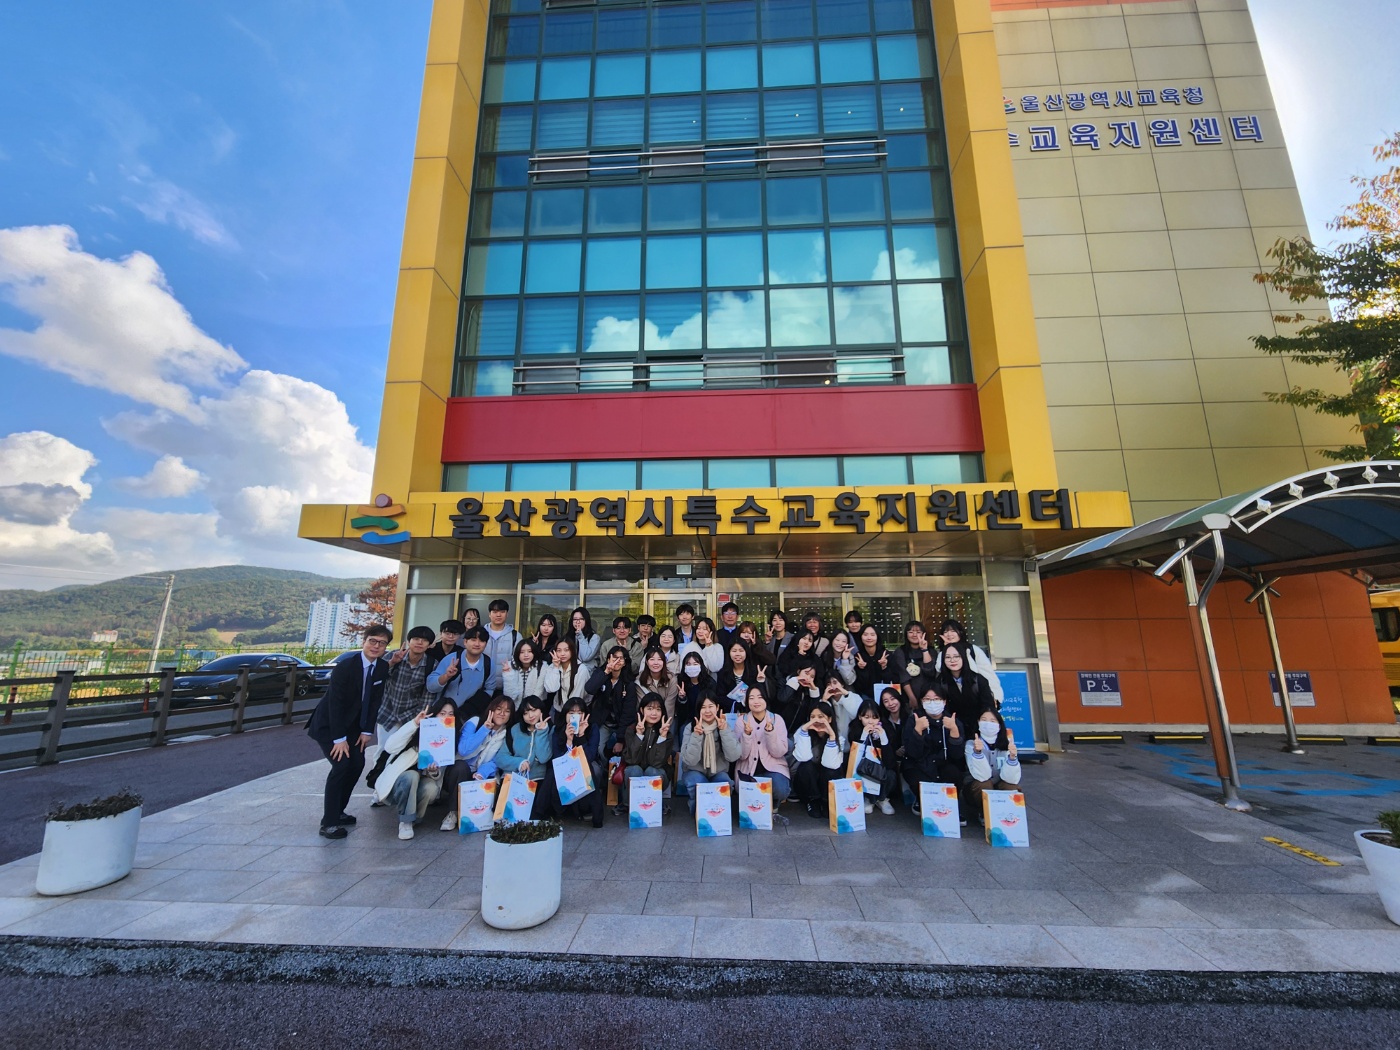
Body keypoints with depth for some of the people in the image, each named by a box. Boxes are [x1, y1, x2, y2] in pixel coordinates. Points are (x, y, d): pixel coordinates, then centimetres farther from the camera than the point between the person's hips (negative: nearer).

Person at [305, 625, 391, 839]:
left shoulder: (383, 668, -8)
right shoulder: (345, 666, -26)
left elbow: (375, 701, -2)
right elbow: (335, 703, -25)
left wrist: (367, 731, -6)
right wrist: (339, 739, -24)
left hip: (351, 724, 6)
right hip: (328, 724, -6)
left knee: (357, 764, 0)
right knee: (342, 764, -17)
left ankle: (337, 811, 19)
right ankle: (328, 822, -6)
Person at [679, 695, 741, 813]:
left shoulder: (725, 726, -8)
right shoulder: (691, 728, -11)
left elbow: (733, 757, -21)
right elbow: (689, 760, -22)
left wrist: (724, 731, -30)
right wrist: (696, 735, -34)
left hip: (718, 773, 1)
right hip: (696, 772, 0)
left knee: (725, 785, -32)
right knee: (697, 784, -34)